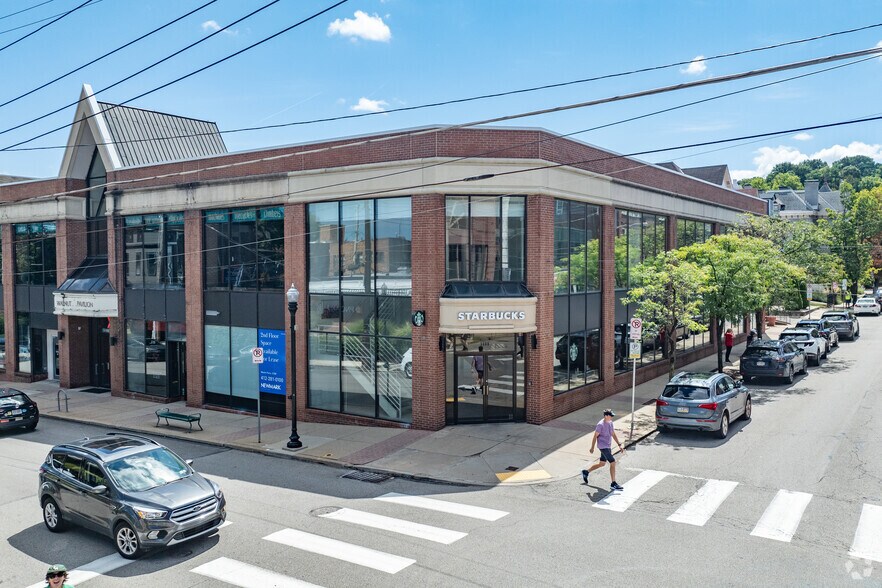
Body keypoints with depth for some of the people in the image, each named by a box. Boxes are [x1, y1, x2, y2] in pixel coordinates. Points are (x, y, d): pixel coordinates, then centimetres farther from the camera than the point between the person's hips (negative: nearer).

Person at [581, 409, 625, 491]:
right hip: (603, 447, -9)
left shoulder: (611, 423, 7)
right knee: (613, 463, -12)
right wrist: (592, 448, -8)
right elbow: (595, 436, -13)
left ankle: (586, 472, 34)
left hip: (608, 447, 9)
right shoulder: (601, 425, -18)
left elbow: (613, 435, 15)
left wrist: (619, 445, 10)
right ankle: (613, 484, -5)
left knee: (602, 464, 18)